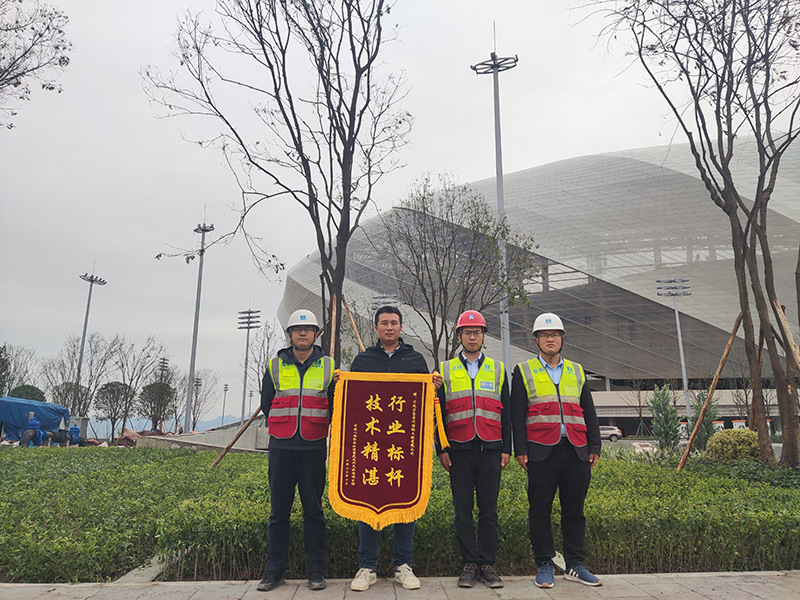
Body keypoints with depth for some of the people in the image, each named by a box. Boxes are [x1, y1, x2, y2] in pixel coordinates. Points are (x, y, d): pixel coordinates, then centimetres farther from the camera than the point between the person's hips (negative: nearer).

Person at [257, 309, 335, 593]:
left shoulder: (328, 367, 5)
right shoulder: (275, 366, 7)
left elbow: (336, 407, 8)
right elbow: (266, 404, 12)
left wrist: (314, 429, 0)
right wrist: (286, 427, 9)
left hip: (314, 448, -1)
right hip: (281, 447, 1)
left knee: (313, 510, 5)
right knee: (279, 510, 6)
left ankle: (315, 570, 16)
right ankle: (274, 570, 18)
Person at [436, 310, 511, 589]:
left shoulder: (498, 369, 10)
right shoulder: (445, 371, 8)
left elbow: (505, 412, 10)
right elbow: (438, 412, 7)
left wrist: (506, 448, 4)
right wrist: (441, 448, 0)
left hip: (490, 450, 1)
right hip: (459, 450, 0)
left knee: (489, 508, 5)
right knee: (463, 509, 4)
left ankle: (488, 564, 16)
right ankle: (470, 564, 16)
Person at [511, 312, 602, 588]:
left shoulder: (577, 371, 15)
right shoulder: (524, 371, 5)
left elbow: (589, 413, 15)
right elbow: (517, 415, 0)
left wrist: (594, 447, 8)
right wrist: (521, 450, -6)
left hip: (576, 452, 3)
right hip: (542, 452, -3)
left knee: (575, 510, 9)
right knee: (540, 510, 3)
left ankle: (575, 566, 21)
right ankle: (545, 565, 16)